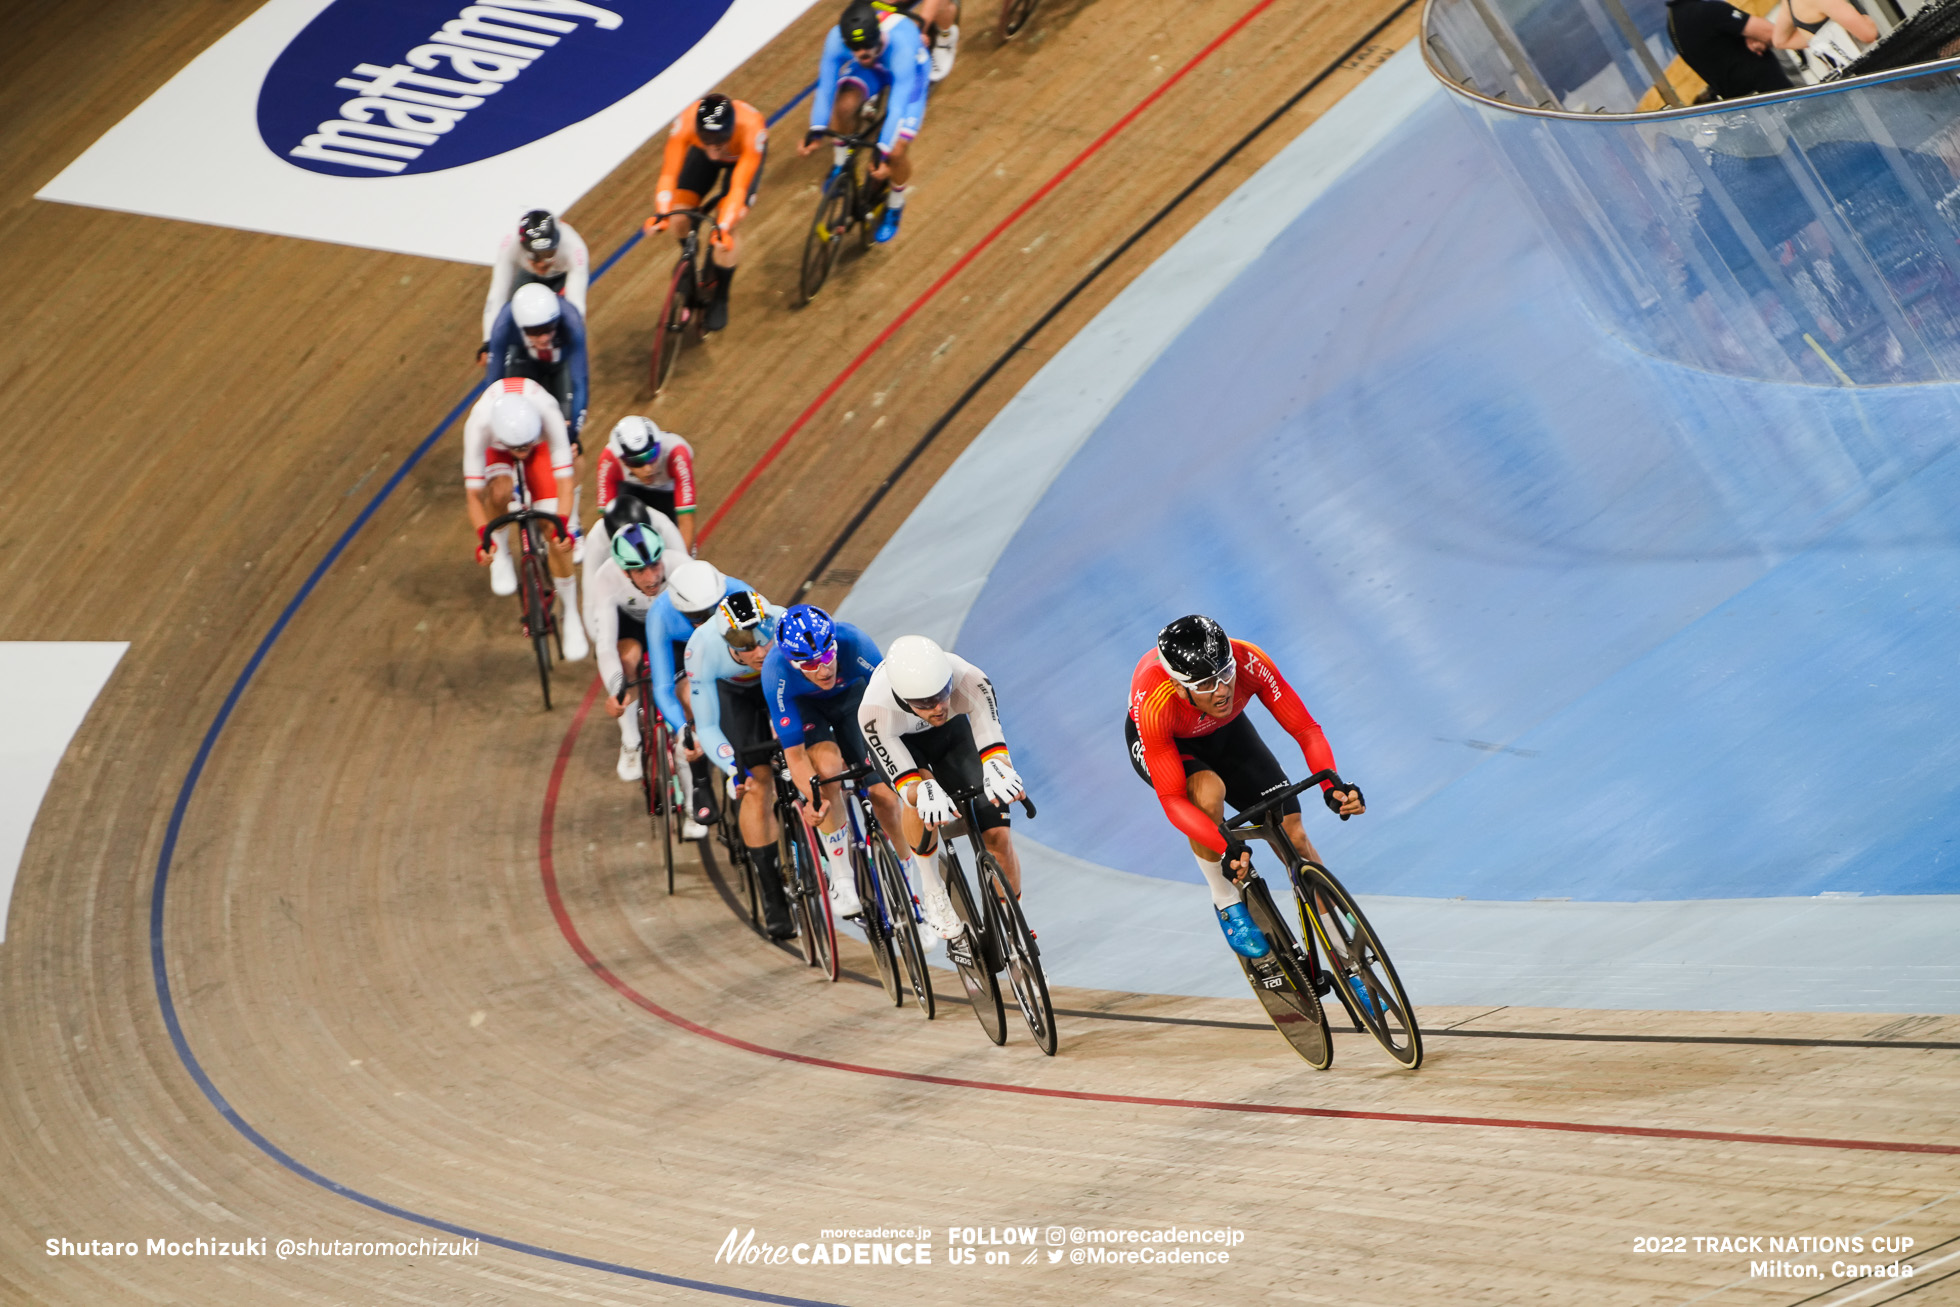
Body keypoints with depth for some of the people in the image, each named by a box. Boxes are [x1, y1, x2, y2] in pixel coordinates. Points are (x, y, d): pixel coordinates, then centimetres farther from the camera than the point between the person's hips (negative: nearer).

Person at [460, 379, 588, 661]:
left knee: (555, 534, -11)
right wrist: (483, 539, -45)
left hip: (540, 444, 0)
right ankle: (501, 554, -4)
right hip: (496, 447, 0)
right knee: (500, 490, -35)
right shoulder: (479, 423, -42)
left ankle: (571, 618, 5)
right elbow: (473, 492, -36)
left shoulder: (548, 415, -43)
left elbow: (564, 479, -37)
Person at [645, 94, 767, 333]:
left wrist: (723, 227, -55)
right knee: (679, 220, -14)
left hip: (743, 157, -2)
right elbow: (669, 172, -39)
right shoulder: (685, 122, -39)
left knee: (723, 234, -19)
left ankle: (720, 299, 4)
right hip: (700, 154, 2)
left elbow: (739, 187, -43)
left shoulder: (751, 128, -43)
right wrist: (661, 213, -54)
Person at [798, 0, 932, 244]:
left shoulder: (901, 42, -44)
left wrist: (884, 152, -45)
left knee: (898, 150, -17)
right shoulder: (837, 38, -35)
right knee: (843, 105, -29)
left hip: (909, 74, -3)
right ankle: (843, 164, 4)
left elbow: (898, 103, -43)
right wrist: (817, 131, -33)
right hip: (872, 69, 3)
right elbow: (826, 84, -26)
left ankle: (895, 208, 15)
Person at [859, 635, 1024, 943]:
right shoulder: (875, 710, -42)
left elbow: (993, 748, -43)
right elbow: (908, 784, -41)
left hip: (953, 729, 2)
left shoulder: (970, 681, -40)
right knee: (922, 794, -36)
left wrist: (998, 770, -67)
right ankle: (931, 889, -10)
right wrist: (924, 793, -65)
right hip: (899, 739, -2)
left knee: (997, 836, -9)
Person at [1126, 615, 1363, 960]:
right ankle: (1227, 904, -12)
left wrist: (1331, 785, -46)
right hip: (1165, 742, -3)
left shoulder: (1249, 663, -36)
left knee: (1293, 835, -7)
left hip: (1225, 729, 3)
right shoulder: (1154, 702, -42)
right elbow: (1172, 800, -39)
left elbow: (1306, 730, -29)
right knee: (1208, 792, -37)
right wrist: (1227, 848, -52)